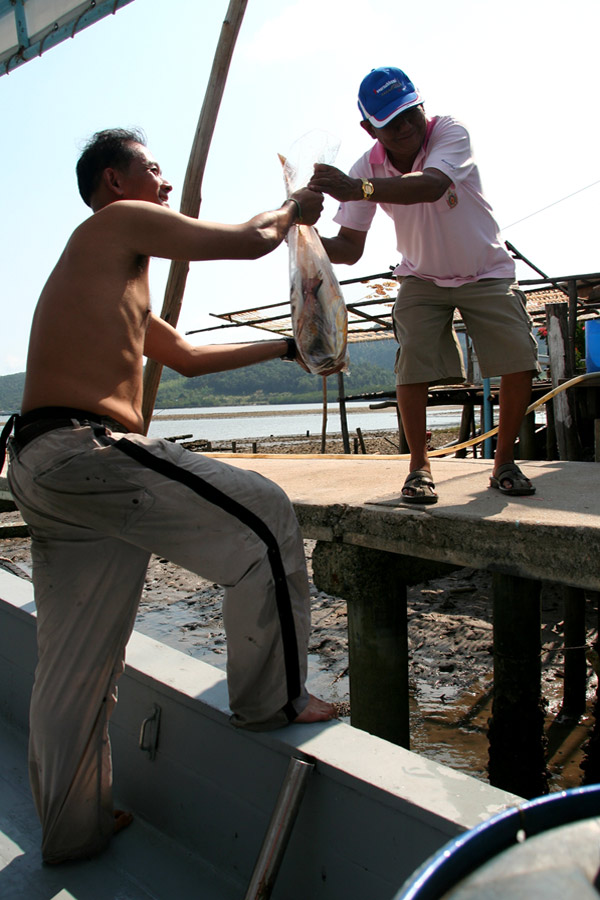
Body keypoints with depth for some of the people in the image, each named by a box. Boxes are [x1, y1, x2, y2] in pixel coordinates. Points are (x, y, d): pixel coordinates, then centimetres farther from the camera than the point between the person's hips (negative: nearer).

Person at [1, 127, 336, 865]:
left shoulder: (109, 280, 31)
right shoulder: (121, 222, 3)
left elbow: (186, 356, 34)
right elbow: (250, 241, 0)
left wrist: (284, 346, 36)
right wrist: (293, 208, 23)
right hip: (83, 448, -10)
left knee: (74, 666, 15)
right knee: (262, 520, -2)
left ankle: (73, 829, 29)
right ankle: (271, 700, 11)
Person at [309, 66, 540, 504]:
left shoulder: (450, 132, -25)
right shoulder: (367, 169, -15)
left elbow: (430, 186, -48)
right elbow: (350, 247, -15)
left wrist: (358, 188, -62)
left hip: (487, 273, -1)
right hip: (422, 279, 1)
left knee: (520, 363, -11)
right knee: (412, 367, -17)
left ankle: (505, 463, 5)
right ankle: (419, 466, -2)